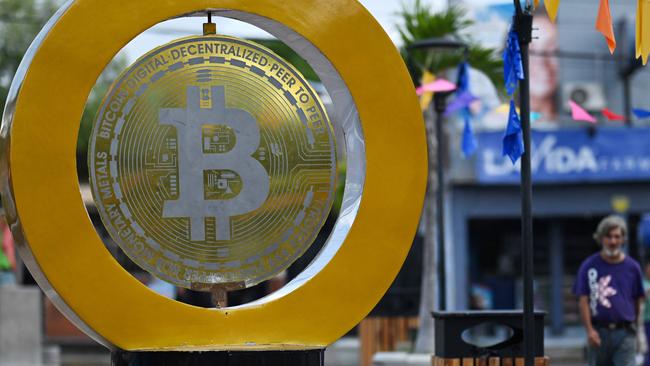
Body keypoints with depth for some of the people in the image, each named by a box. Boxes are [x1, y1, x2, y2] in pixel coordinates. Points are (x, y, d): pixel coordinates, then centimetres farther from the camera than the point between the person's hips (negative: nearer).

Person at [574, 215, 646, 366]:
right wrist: (589, 330, -10)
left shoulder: (632, 267, 6)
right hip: (598, 333, 0)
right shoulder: (589, 266, 3)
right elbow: (583, 300, 0)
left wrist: (636, 329, 14)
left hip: (625, 333, 0)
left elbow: (638, 301, 13)